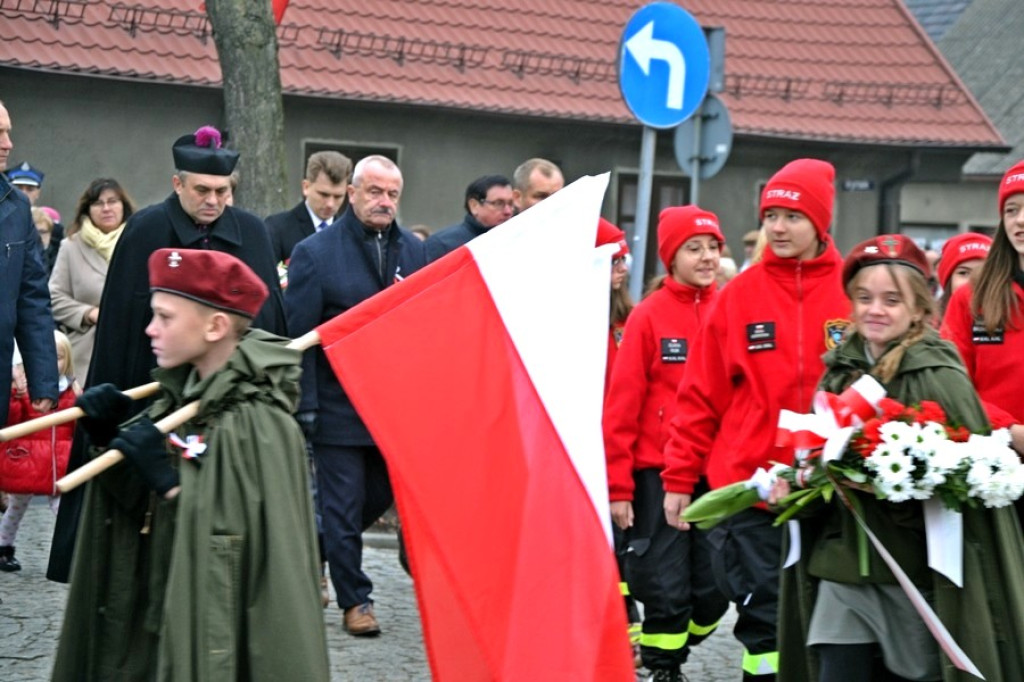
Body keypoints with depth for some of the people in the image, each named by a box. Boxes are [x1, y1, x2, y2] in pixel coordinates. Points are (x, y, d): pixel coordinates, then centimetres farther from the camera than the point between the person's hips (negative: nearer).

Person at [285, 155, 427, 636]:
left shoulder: (415, 252, 6)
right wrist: (303, 406, -12)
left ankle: (319, 552, 38)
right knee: (343, 505, 3)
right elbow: (297, 332, -8)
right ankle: (354, 601, 15)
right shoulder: (316, 252, -6)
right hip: (339, 405, -4)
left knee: (382, 494, 15)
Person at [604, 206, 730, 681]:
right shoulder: (649, 316, -4)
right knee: (667, 587, 1)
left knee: (714, 588, 6)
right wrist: (617, 485, -9)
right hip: (658, 473, -3)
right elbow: (622, 403, -6)